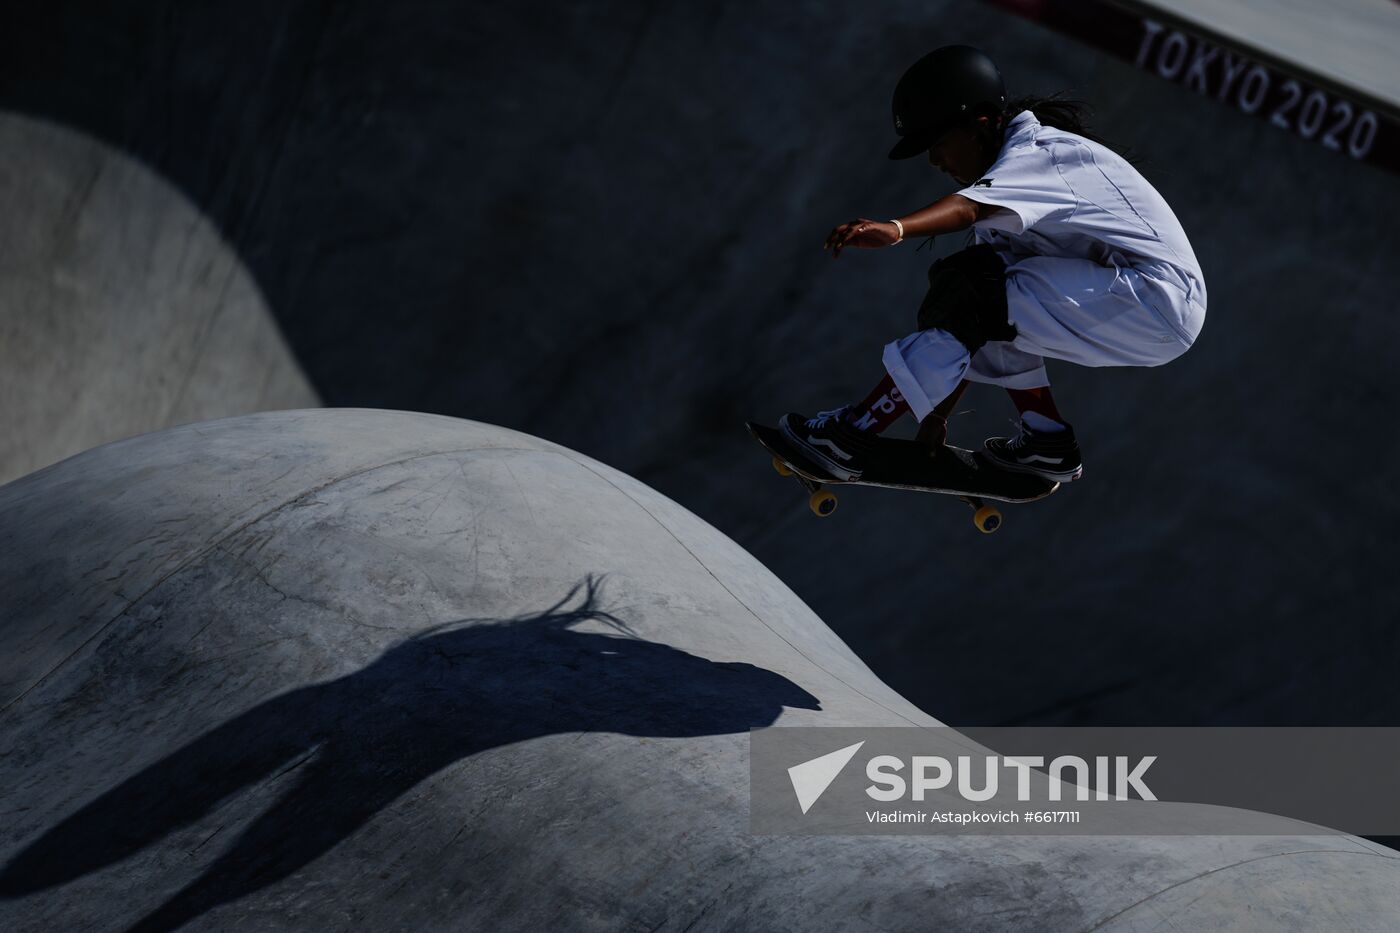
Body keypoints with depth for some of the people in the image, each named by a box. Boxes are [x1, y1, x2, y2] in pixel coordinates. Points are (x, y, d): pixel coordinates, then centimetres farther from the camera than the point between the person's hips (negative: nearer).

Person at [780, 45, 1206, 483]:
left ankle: (854, 434, -16)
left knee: (972, 292, -18)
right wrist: (940, 408, 13)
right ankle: (1047, 442, 9)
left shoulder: (1037, 153, -13)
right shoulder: (1018, 171, 15)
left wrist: (895, 229, -54)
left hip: (1159, 302, -10)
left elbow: (971, 206, -36)